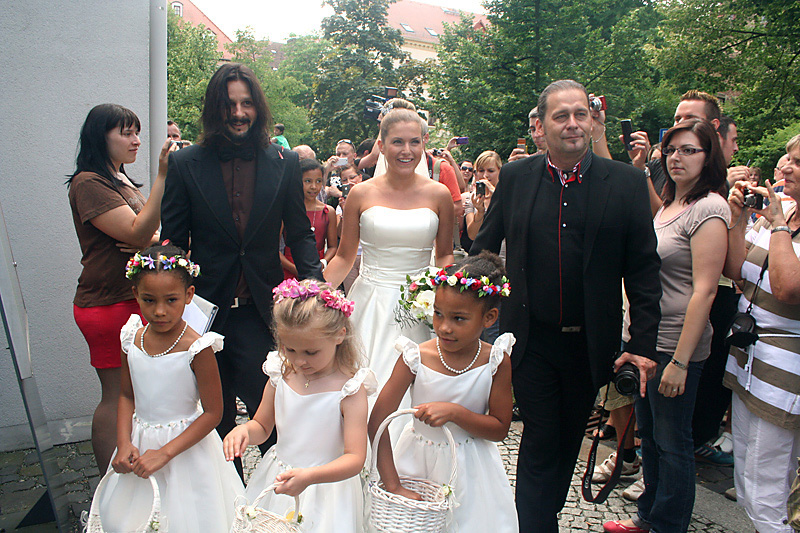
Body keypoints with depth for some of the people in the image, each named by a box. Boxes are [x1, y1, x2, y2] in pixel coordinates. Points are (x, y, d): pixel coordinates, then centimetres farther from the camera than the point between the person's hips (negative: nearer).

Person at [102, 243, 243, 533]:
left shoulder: (197, 348, -21)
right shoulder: (132, 339, -4)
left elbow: (212, 413, -17)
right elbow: (126, 395, 8)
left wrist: (165, 453, -19)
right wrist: (124, 443, -4)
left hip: (185, 446, -5)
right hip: (139, 445, 5)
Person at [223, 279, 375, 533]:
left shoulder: (350, 390, -20)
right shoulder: (281, 376, -6)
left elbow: (355, 459, -21)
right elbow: (262, 426, 9)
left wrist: (310, 476, -37)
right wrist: (244, 430, -14)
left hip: (325, 491, -4)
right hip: (275, 481, 5)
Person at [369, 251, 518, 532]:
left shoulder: (496, 361, -15)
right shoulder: (417, 357, -18)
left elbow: (500, 429, -9)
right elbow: (378, 422, -17)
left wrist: (455, 412, -25)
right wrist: (393, 486, -18)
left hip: (469, 469, 1)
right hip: (417, 461, 0)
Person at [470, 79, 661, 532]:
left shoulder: (627, 182, -4)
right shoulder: (515, 177, -1)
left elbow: (644, 270, -4)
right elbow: (484, 249, 6)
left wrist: (644, 343, -8)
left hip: (590, 345, 2)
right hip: (531, 342, -1)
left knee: (569, 442, 19)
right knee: (541, 443, 5)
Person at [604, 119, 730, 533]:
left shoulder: (708, 209, -14)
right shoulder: (668, 206, 12)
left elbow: (704, 291, -19)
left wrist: (680, 361, -20)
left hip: (676, 346, -9)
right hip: (646, 339, 9)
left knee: (671, 441, 6)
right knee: (648, 432, 19)